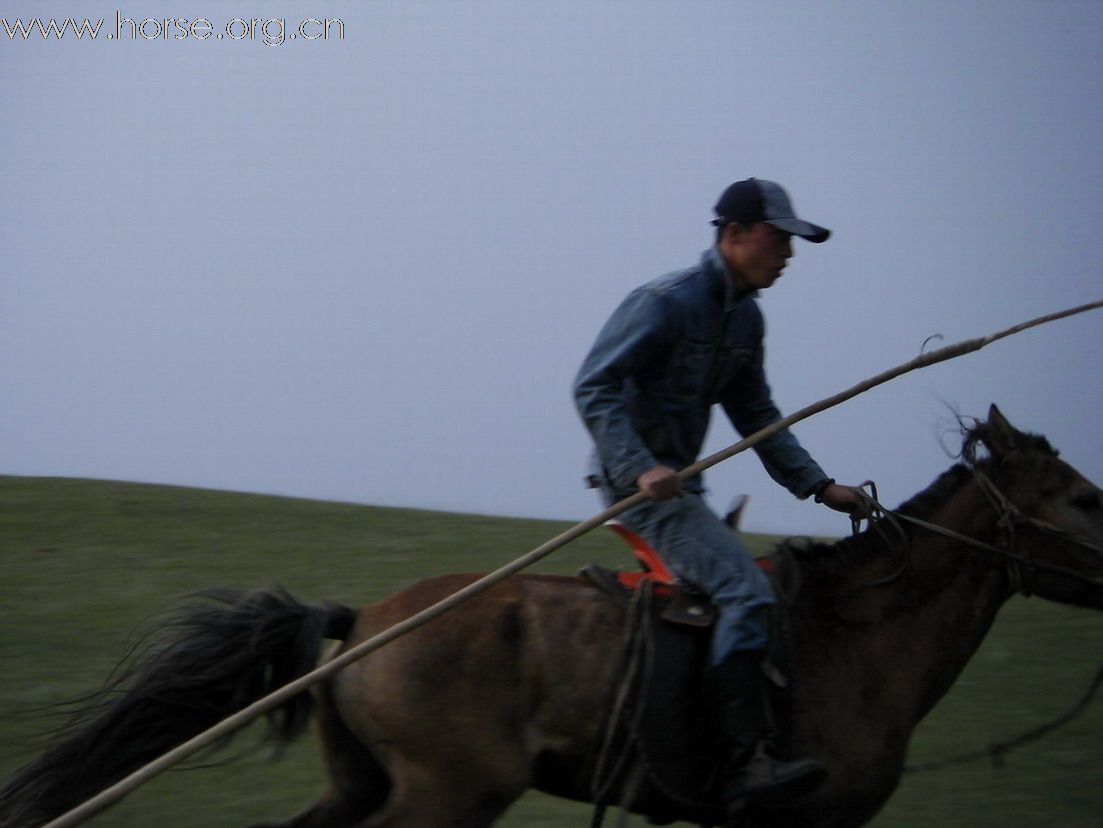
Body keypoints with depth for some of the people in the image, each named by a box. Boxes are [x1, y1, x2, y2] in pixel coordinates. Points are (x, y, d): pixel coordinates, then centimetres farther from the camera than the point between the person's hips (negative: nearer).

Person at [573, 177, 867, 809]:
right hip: (637, 481, -10)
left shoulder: (746, 318, 13)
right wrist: (641, 468, -30)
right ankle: (747, 762, -30)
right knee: (745, 591, -23)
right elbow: (594, 388, -20)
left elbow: (758, 418, 22)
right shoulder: (667, 302, -15)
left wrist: (818, 486, 13)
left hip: (677, 484, 10)